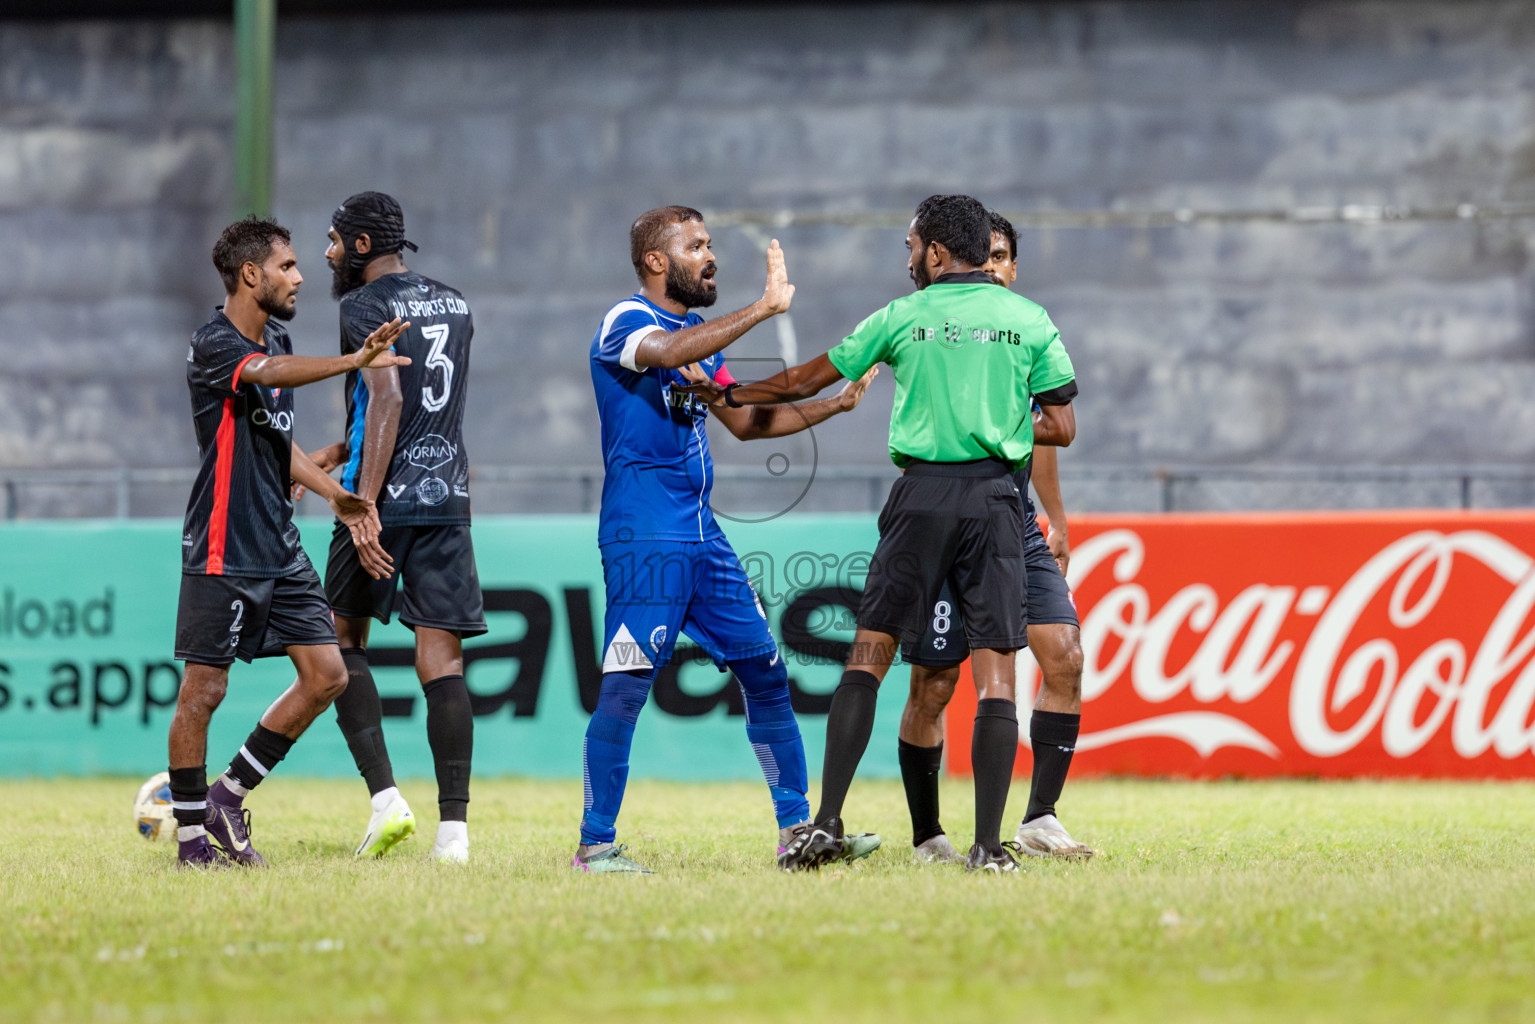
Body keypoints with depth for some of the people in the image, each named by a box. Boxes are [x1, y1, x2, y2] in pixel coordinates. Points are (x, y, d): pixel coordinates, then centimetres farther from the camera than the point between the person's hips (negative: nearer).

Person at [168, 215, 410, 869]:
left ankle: (230, 795, 16)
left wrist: (335, 494, 10)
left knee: (325, 676, 4)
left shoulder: (277, 340, 14)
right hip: (222, 552, -9)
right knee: (204, 689, -3)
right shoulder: (213, 344, -14)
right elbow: (270, 372, -36)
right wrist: (353, 361, -51)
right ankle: (191, 835, 8)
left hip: (280, 546, 9)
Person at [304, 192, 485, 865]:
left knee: (342, 642, 11)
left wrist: (365, 502, -24)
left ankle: (384, 797, -4)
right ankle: (453, 828, -8)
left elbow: (387, 398, -19)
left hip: (386, 500, -5)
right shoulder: (454, 307, 17)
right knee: (442, 659, 1)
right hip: (448, 498, 5)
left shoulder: (362, 308, -6)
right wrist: (343, 449, 30)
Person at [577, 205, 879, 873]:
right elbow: (668, 353, -31)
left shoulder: (700, 334, 19)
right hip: (642, 536, -9)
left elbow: (746, 421, 28)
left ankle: (797, 829, 15)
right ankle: (595, 844, -6)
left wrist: (836, 405, 21)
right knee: (625, 687, -12)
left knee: (765, 674, 8)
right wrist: (766, 306, -27)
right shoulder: (625, 322, -7)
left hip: (701, 536, 9)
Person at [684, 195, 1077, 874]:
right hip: (994, 499, 0)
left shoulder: (902, 318, 6)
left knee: (869, 654, 4)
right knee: (994, 671, -1)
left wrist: (730, 395, 30)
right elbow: (1062, 427, 6)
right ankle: (989, 845, -8)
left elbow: (805, 381, 14)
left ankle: (827, 823, -4)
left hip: (921, 496, 0)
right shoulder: (1029, 320, 6)